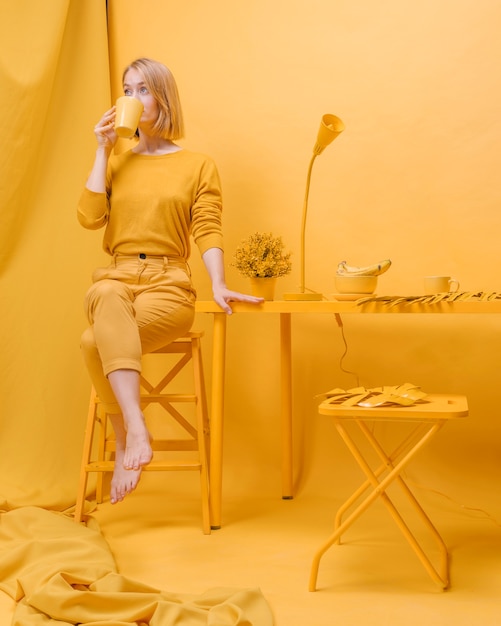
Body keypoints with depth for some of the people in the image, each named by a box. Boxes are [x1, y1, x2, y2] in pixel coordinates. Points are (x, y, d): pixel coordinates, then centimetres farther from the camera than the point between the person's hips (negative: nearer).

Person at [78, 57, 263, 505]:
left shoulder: (198, 166, 10)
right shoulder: (116, 162, 17)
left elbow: (208, 231, -1)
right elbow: (89, 218, 1)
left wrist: (219, 285, -18)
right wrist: (103, 151, 3)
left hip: (168, 284, -2)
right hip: (116, 277, 2)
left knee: (95, 339, -32)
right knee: (110, 302, -37)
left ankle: (124, 442, -24)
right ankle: (137, 430, -39)